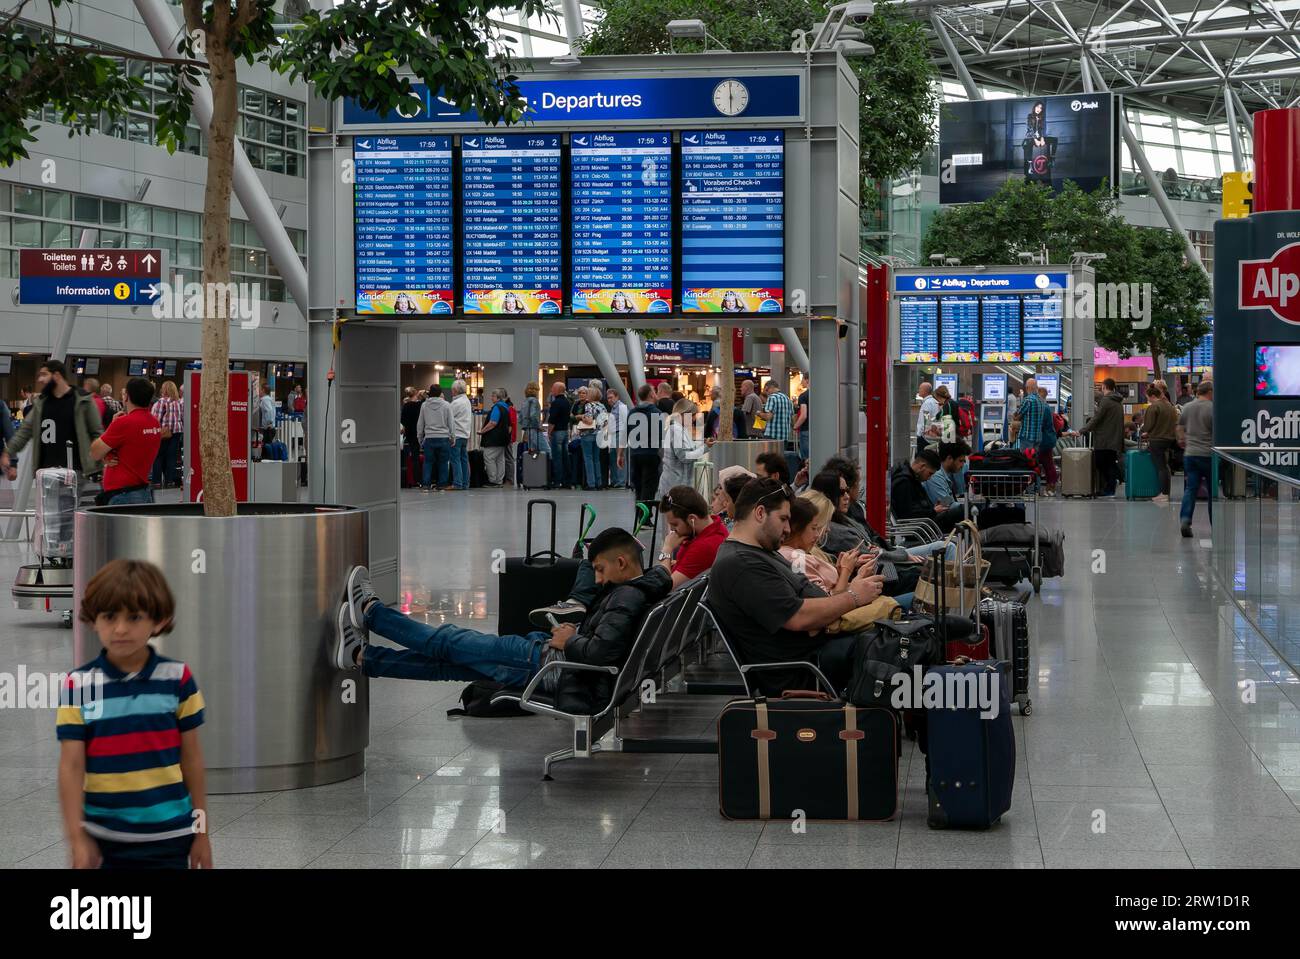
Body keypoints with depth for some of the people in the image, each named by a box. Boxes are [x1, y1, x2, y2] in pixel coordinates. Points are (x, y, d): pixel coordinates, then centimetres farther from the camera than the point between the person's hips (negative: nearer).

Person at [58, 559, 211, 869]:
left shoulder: (178, 679, -3)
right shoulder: (78, 685, -6)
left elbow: (191, 758, 3)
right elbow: (71, 766, -6)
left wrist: (201, 832, 5)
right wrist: (76, 837, -11)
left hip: (168, 836, 0)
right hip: (103, 838, 0)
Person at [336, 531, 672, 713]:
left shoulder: (627, 599, -24)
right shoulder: (639, 590, 8)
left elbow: (601, 651, -35)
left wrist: (568, 641, -17)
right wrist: (574, 633, 5)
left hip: (550, 664, -10)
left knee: (452, 642, 4)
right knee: (451, 663, 14)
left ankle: (369, 611, 17)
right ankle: (362, 657, 21)